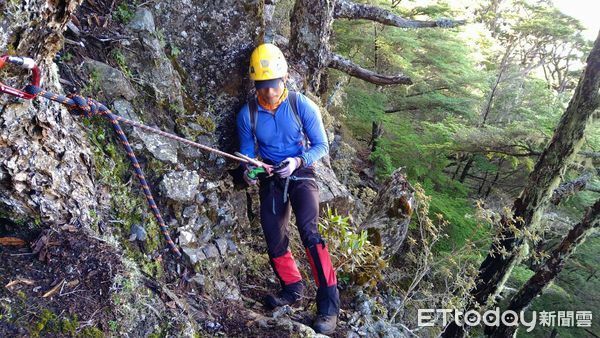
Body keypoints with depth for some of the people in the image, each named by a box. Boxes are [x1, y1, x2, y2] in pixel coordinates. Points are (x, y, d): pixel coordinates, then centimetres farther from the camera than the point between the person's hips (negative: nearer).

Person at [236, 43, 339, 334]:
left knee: (309, 231, -23)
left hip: (301, 173, -3)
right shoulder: (247, 114, -6)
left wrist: (298, 161, -26)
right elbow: (246, 151, 5)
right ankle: (292, 288, 31)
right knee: (274, 240, 6)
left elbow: (321, 146, -8)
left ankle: (329, 302, -15)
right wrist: (248, 171, -18)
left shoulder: (303, 106, -13)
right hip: (270, 179, 4)